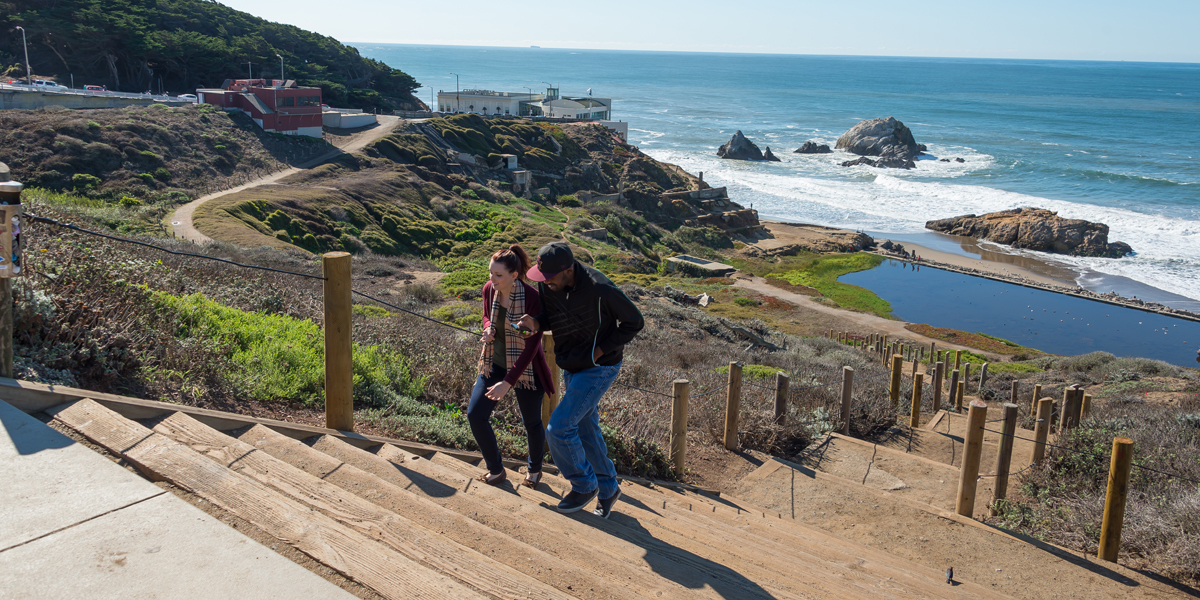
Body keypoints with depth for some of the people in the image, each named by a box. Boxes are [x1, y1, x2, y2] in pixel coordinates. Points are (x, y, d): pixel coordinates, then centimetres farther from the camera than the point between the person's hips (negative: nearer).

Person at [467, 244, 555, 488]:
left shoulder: (533, 299, -27)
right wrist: (488, 330, -14)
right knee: (475, 415, -4)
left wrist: (507, 382, -27)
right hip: (495, 363, 5)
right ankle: (496, 470, 18)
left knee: (532, 422, 13)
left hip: (526, 368, -5)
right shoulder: (489, 289, -10)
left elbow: (531, 347, -24)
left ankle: (535, 469, 42)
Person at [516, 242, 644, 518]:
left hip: (599, 368, -7)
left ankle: (584, 485, 10)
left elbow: (635, 321, -15)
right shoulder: (547, 287, -7)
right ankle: (608, 489, 33)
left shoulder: (600, 290, -27)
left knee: (558, 428, -12)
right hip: (571, 368, 8)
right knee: (586, 431, 15)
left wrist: (601, 350, -17)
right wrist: (536, 323, -15)